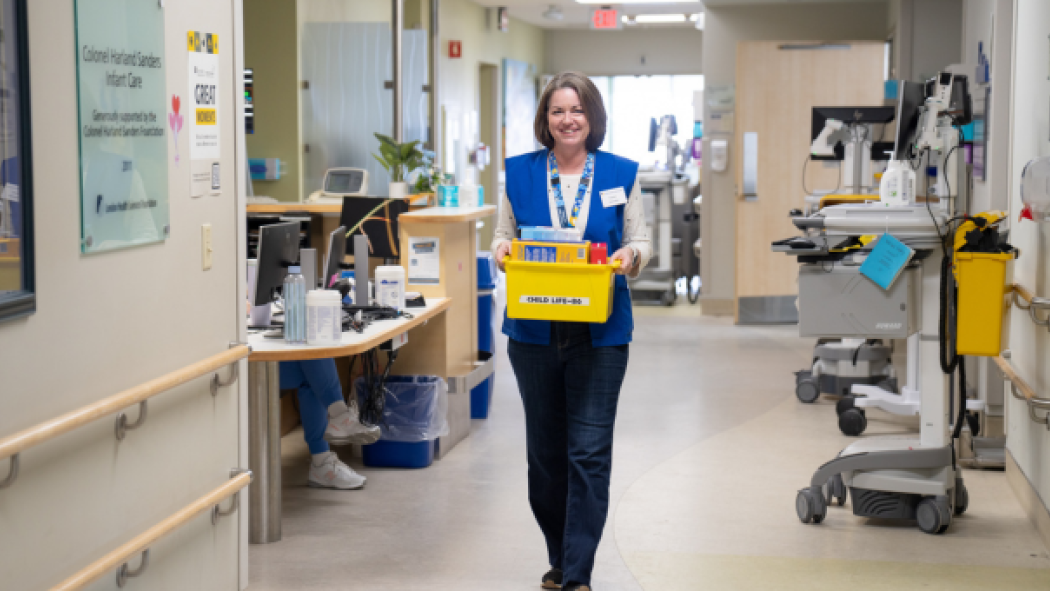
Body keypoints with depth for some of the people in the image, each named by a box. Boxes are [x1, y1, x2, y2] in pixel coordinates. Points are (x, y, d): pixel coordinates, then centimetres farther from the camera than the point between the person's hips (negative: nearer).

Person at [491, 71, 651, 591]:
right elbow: (503, 237, 10)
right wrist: (503, 250, -12)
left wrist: (631, 255, -16)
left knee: (589, 452, -6)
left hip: (599, 333, -2)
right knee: (545, 449, 10)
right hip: (534, 331, 2)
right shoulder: (519, 173, 7)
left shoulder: (621, 173, 4)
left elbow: (641, 241, 7)